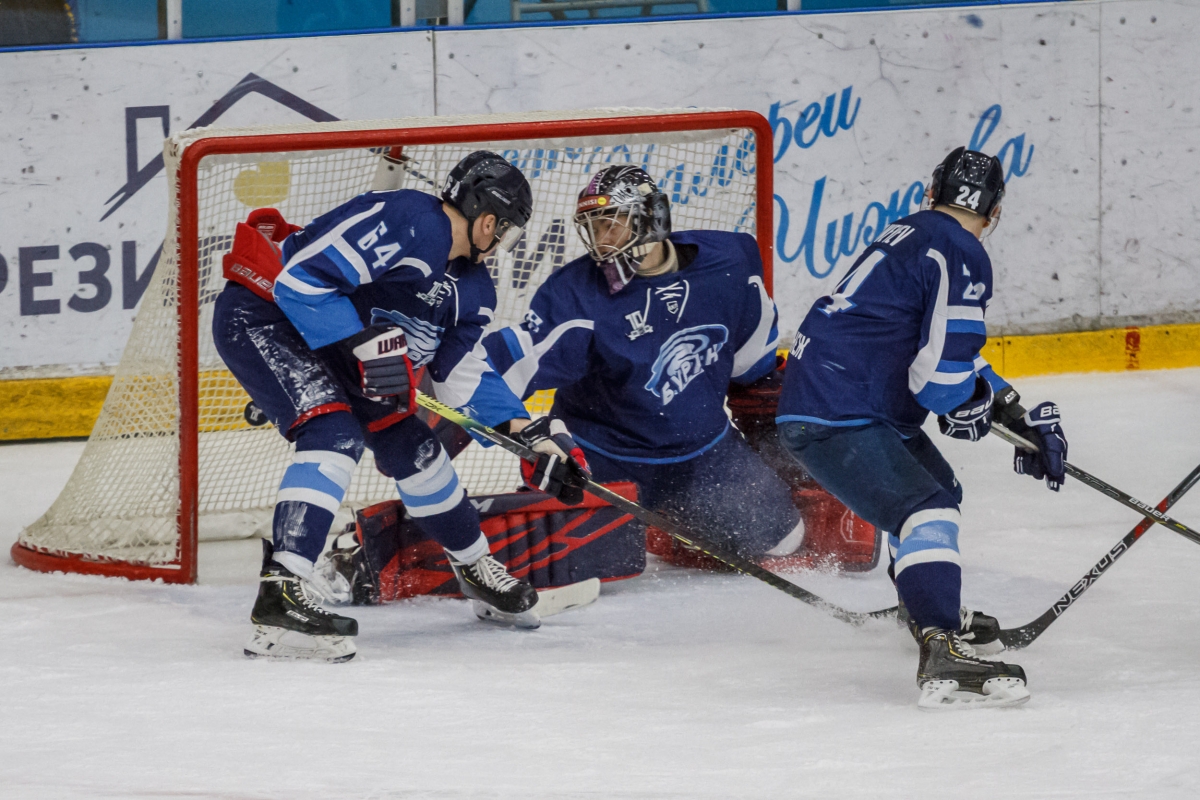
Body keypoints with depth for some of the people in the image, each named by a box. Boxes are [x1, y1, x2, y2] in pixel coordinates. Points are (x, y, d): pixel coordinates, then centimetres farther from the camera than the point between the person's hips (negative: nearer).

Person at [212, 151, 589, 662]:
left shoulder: (472, 288, 7)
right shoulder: (405, 222, -25)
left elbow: (465, 376, 12)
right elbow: (301, 279, -30)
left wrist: (530, 435, 2)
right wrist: (366, 344, -32)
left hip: (330, 345, 10)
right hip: (259, 314, -10)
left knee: (411, 445, 14)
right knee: (335, 433, -28)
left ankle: (475, 568, 37)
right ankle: (281, 596, -37)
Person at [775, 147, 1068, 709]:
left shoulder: (911, 234, 19)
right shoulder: (961, 256, -12)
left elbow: (949, 347, 28)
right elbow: (943, 373, -20)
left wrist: (1017, 413, 23)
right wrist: (975, 406, 3)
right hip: (834, 421, -10)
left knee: (937, 488, 29)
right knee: (927, 513, -23)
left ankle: (932, 611, 49)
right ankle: (942, 659, -39)